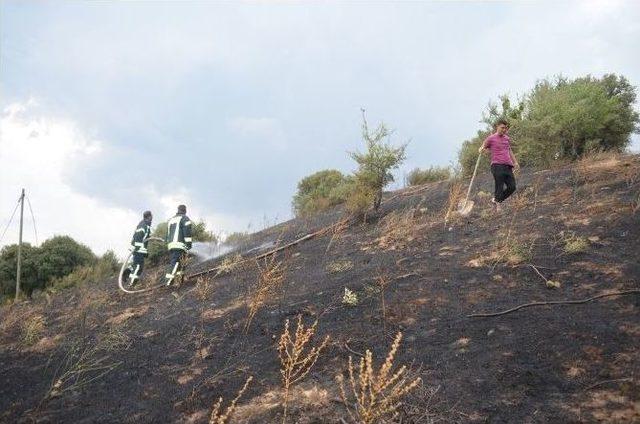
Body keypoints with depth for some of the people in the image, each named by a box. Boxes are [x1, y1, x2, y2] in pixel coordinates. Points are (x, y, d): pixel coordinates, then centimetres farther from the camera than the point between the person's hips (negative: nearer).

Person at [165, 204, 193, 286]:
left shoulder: (170, 220, 27)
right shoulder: (185, 218, 5)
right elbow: (187, 231, -9)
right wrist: (189, 243, -11)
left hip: (170, 244, 7)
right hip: (180, 244, -7)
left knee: (173, 261, 13)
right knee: (176, 261, -14)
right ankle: (169, 279, -25)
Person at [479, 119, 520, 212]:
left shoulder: (507, 138, 19)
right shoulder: (491, 138, 1)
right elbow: (482, 148, 5)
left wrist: (515, 162, 25)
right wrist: (481, 150, -19)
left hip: (508, 166, 6)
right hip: (497, 166, -6)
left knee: (512, 187, 2)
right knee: (499, 187, -9)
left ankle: (496, 200, 18)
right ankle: (497, 205, 2)